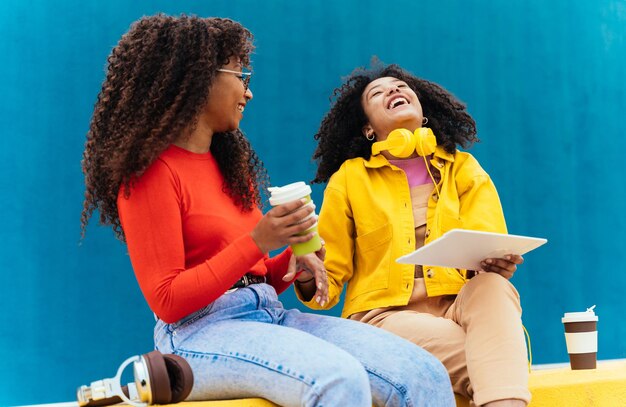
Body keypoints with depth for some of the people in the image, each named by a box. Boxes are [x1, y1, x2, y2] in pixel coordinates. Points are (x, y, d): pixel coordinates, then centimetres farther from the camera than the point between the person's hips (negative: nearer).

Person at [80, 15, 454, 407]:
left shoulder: (229, 162, 20)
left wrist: (293, 261, 1)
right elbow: (168, 302, -11)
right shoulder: (150, 172, -5)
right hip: (200, 330, -7)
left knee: (423, 374, -15)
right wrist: (257, 242, -18)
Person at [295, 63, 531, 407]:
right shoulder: (349, 178, 11)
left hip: (460, 308, 3)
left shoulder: (464, 169, 16)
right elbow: (330, 280, 10)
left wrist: (497, 266, -19)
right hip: (383, 316, -2)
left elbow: (493, 256, 7)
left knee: (492, 286, -35)